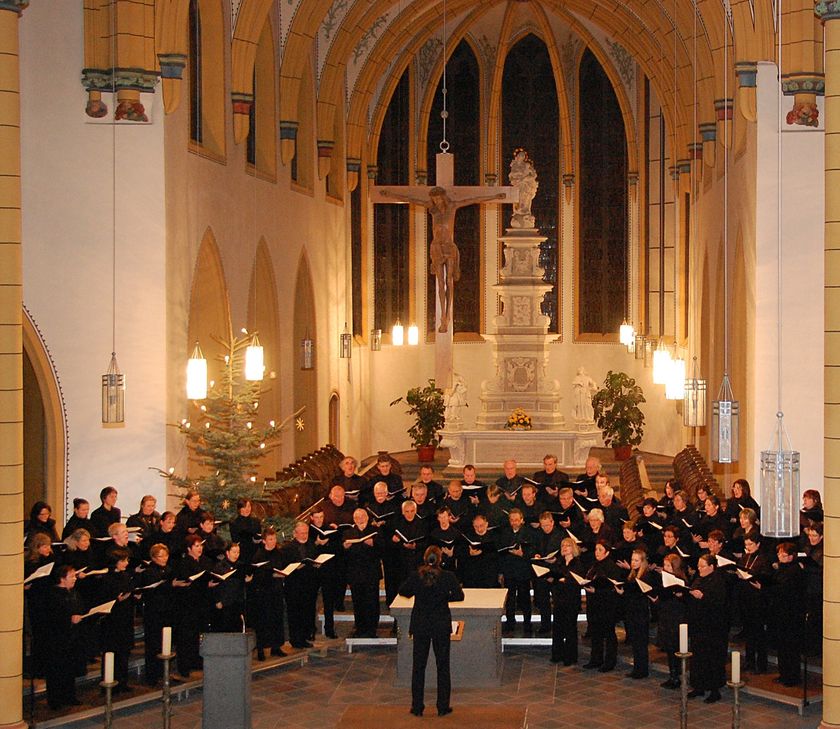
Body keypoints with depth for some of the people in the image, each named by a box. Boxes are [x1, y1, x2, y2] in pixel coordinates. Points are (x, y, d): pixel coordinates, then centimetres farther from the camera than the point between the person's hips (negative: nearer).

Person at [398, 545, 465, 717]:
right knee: (442, 665, 10)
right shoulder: (448, 577, -13)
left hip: (420, 625, 1)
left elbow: (402, 591, 6)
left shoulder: (415, 576, -10)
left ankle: (417, 707, 13)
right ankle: (443, 707, 12)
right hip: (441, 625, -1)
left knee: (418, 665, 11)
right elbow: (459, 596, -4)